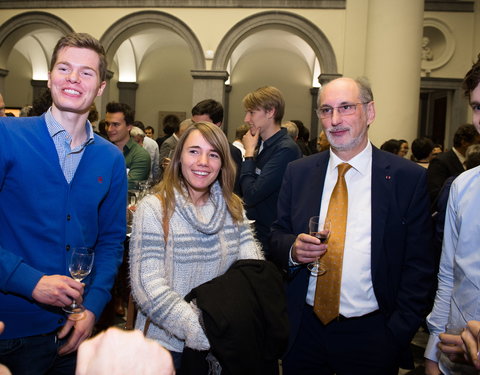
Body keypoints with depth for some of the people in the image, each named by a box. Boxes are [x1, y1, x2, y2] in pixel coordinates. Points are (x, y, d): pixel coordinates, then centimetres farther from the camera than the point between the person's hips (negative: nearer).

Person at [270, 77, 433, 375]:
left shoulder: (408, 177, -6)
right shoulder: (298, 172, 2)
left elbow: (418, 266, -5)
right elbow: (277, 236, 7)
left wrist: (398, 334, -10)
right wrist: (292, 249, -14)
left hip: (371, 336, -2)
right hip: (305, 329, 3)